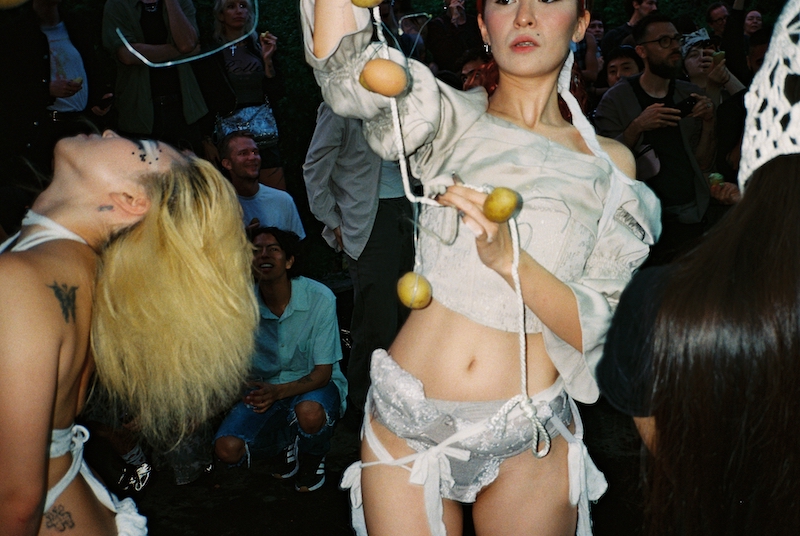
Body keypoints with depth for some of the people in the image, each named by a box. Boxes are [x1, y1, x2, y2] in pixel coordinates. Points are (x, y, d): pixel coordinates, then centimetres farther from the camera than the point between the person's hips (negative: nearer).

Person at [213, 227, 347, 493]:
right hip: (264, 386, 3)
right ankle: (289, 442, 11)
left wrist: (278, 391, -35)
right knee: (227, 450, -20)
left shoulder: (320, 298, -19)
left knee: (309, 413, -38)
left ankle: (313, 457, 0)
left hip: (312, 384, -3)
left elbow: (322, 373, -17)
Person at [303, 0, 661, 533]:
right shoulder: (453, 122, 1)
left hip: (529, 441, 1)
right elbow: (343, 67, -18)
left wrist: (506, 255, -21)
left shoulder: (610, 164, 3)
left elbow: (600, 328, -6)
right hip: (405, 426, 0)